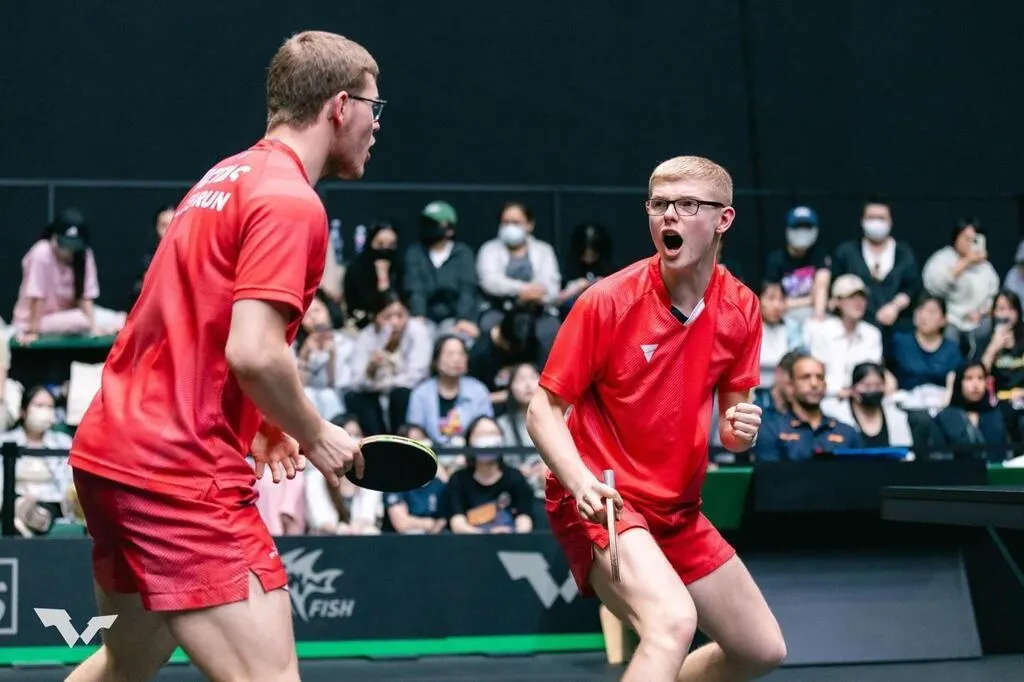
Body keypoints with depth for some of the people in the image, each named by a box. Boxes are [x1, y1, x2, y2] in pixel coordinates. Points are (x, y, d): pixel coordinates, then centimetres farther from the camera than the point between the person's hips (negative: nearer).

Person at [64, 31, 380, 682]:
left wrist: (263, 422, 16)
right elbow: (253, 352, -23)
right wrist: (317, 435, -7)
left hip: (113, 447, 10)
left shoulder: (228, 176, 15)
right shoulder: (291, 201, -14)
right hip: (181, 469, -10)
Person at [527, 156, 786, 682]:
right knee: (673, 622, -33)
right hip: (600, 501, -7)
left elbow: (730, 418, 9)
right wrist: (582, 482, -31)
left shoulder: (740, 309, -2)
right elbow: (544, 411, -14)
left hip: (678, 509, 7)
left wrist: (739, 431, -15)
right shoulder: (606, 302, -17)